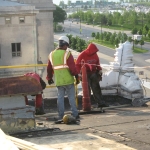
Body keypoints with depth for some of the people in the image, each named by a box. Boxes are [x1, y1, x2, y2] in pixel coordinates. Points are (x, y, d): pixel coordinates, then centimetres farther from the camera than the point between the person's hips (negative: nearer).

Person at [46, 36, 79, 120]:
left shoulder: (52, 54, 8)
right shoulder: (67, 54, -9)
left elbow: (49, 68, 15)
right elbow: (72, 67, -13)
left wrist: (49, 78, 25)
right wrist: (76, 76, -5)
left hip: (58, 81, 5)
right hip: (68, 80, -5)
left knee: (60, 97, 10)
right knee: (71, 97, 3)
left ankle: (61, 116, 9)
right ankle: (75, 114, 5)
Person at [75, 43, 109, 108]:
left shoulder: (95, 55, 2)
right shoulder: (82, 55, -13)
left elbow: (97, 63, 15)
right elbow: (77, 65, -11)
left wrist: (99, 69, 0)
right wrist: (79, 73, -22)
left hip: (94, 74, 5)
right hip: (85, 74, -5)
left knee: (96, 88, 7)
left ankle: (100, 102, 12)